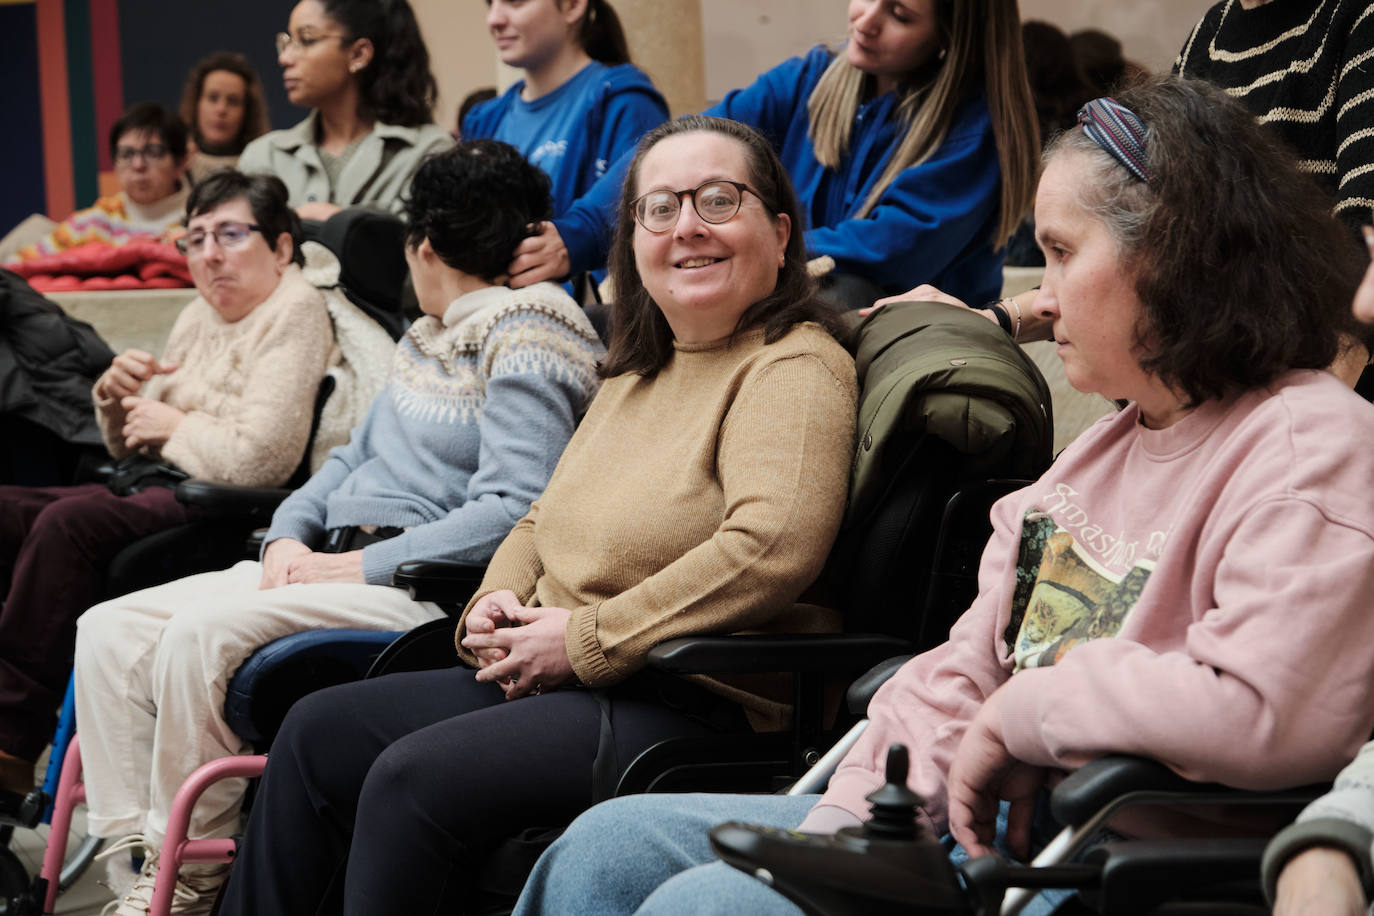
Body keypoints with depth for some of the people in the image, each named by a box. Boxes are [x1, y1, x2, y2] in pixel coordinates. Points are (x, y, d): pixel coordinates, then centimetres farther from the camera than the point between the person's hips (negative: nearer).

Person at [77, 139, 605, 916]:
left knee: (201, 632, -29)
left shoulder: (526, 341, -8)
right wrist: (290, 535, 5)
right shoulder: (431, 339, 23)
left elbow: (515, 508, -19)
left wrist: (365, 565, -19)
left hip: (427, 587, -10)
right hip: (332, 561, 10)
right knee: (111, 631, -3)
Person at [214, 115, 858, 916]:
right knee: (320, 734, 5)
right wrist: (497, 606, 2)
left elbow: (771, 548, -26)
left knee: (414, 778, -24)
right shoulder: (639, 373, 19)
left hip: (697, 705, -9)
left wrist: (584, 639, -20)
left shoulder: (796, 370, -11)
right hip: (555, 674, 10)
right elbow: (544, 523, 26)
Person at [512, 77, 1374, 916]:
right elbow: (970, 664, 15)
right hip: (984, 820, 9)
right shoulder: (1104, 449, 19)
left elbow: (1258, 712, -28)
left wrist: (1017, 715, -14)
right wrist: (845, 817, 0)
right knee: (609, 847, 4)